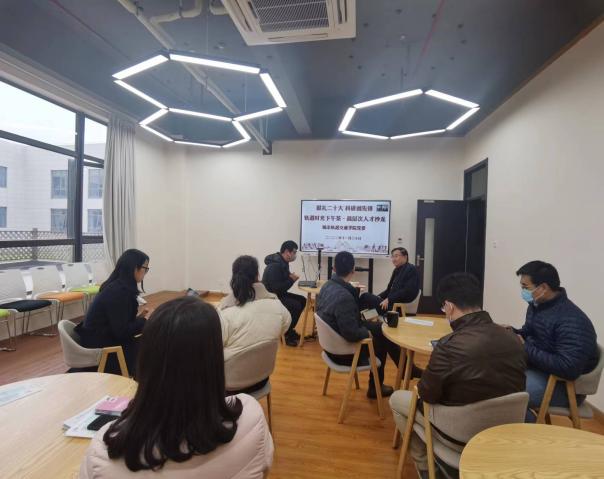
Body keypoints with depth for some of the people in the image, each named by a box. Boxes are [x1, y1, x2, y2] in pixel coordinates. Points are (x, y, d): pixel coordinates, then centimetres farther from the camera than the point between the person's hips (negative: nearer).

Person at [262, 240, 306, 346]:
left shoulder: (283, 262, 6)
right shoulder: (274, 265, -25)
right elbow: (277, 288, -29)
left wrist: (291, 278, -7)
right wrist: (292, 280, -18)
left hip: (279, 294, 10)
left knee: (302, 300, 6)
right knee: (296, 305, -22)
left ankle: (289, 329, 16)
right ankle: (286, 334, -3)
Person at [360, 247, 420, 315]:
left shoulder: (411, 269, -7)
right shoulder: (397, 270, 18)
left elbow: (407, 291, -18)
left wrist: (389, 299, -20)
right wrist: (379, 296, 3)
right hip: (392, 301, 9)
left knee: (365, 296, -17)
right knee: (365, 296, -7)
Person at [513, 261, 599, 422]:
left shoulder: (571, 321, -25)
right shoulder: (536, 305, 3)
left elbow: (569, 369, -32)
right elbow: (529, 333, 19)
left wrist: (526, 349, -26)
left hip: (565, 385, -9)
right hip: (537, 368, 9)